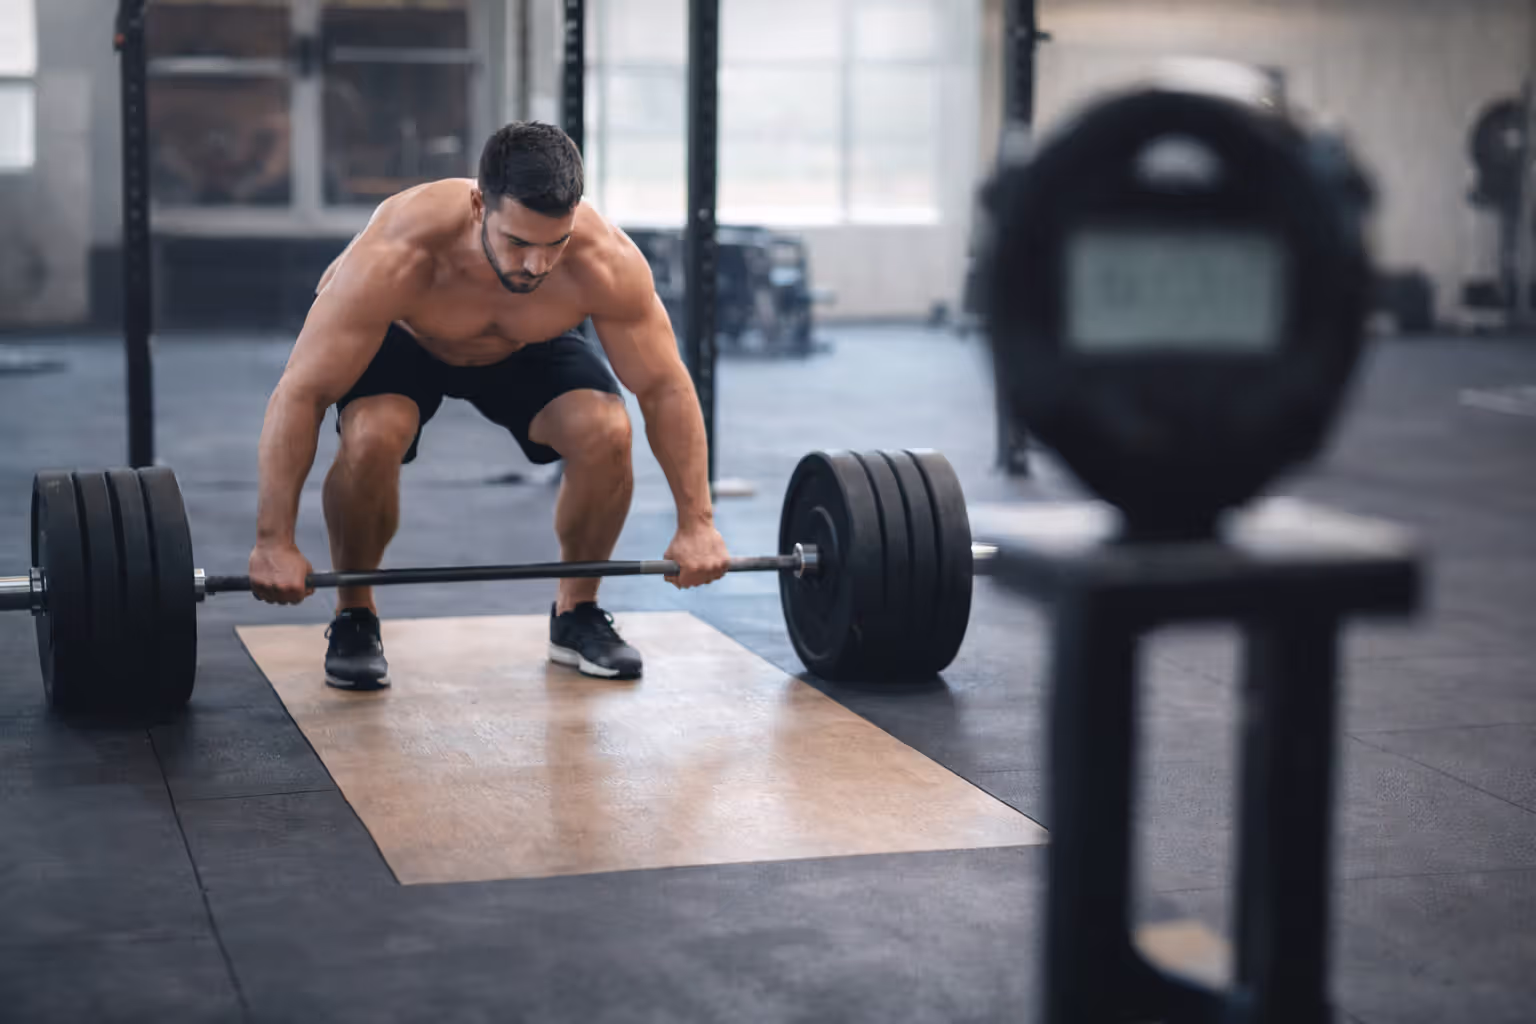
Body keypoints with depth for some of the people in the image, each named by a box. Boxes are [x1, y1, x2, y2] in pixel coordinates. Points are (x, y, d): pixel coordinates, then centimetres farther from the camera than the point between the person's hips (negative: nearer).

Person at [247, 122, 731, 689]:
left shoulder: (606, 263, -36)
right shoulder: (396, 258, -42)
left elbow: (664, 388, -22)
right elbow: (299, 393, -37)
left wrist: (697, 522, -23)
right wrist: (274, 541, -38)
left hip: (527, 344, 2)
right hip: (400, 338, -2)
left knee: (605, 431, -25)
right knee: (372, 435, -33)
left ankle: (577, 614, 0)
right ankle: (353, 617, -7)